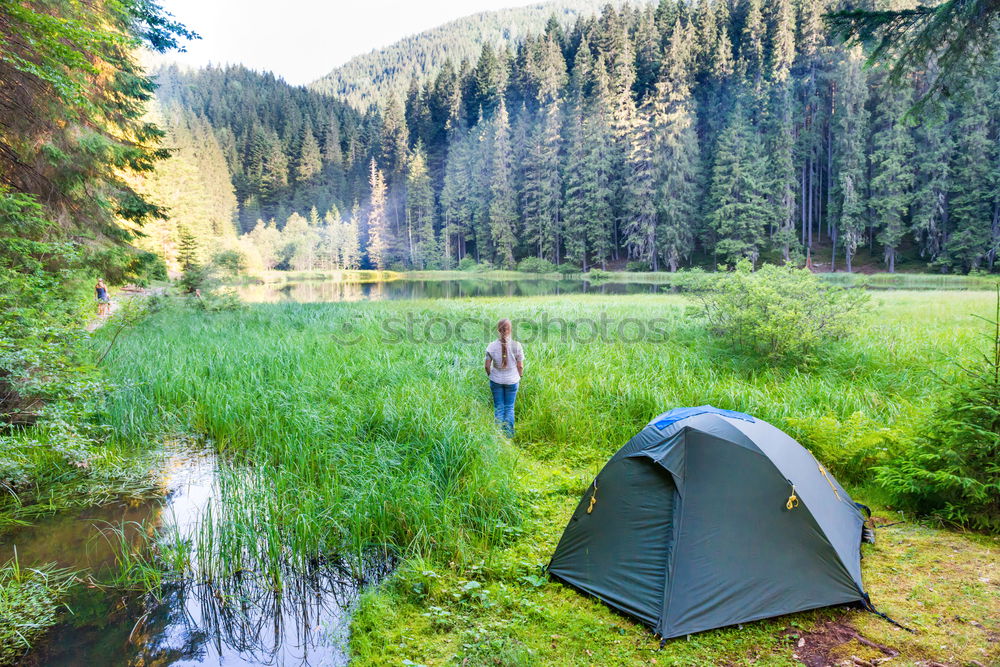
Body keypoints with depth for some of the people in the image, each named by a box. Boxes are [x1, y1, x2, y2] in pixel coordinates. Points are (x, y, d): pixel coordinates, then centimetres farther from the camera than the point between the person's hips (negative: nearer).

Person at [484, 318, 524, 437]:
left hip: (496, 381, 0)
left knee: (498, 407, 13)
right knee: (509, 407, 13)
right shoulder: (516, 346, -15)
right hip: (512, 381, 0)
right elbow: (520, 366, -8)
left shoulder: (491, 346, -13)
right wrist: (520, 376, 11)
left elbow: (487, 366, -6)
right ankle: (509, 434, 18)